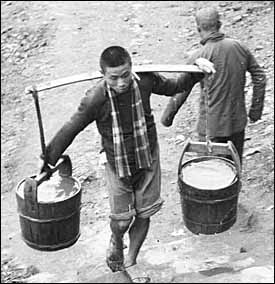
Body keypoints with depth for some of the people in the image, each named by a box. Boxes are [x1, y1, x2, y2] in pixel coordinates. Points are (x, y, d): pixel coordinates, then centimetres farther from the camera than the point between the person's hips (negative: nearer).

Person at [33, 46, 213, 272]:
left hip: (148, 160, 3)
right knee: (121, 220, 5)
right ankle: (116, 243, 45)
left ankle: (131, 260, 39)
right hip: (118, 165, -2)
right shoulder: (96, 99, -26)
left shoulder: (145, 80, -18)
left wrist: (195, 70, -8)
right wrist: (47, 163, -11)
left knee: (144, 215, 13)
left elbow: (172, 87, 4)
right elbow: (69, 131, -15)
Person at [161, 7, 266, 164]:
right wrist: (256, 109, 13)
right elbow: (260, 76, 4)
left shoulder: (199, 56, -16)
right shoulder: (240, 47, -2)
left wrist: (167, 116, 2)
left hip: (212, 127, -5)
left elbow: (181, 89, -11)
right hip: (238, 121, 5)